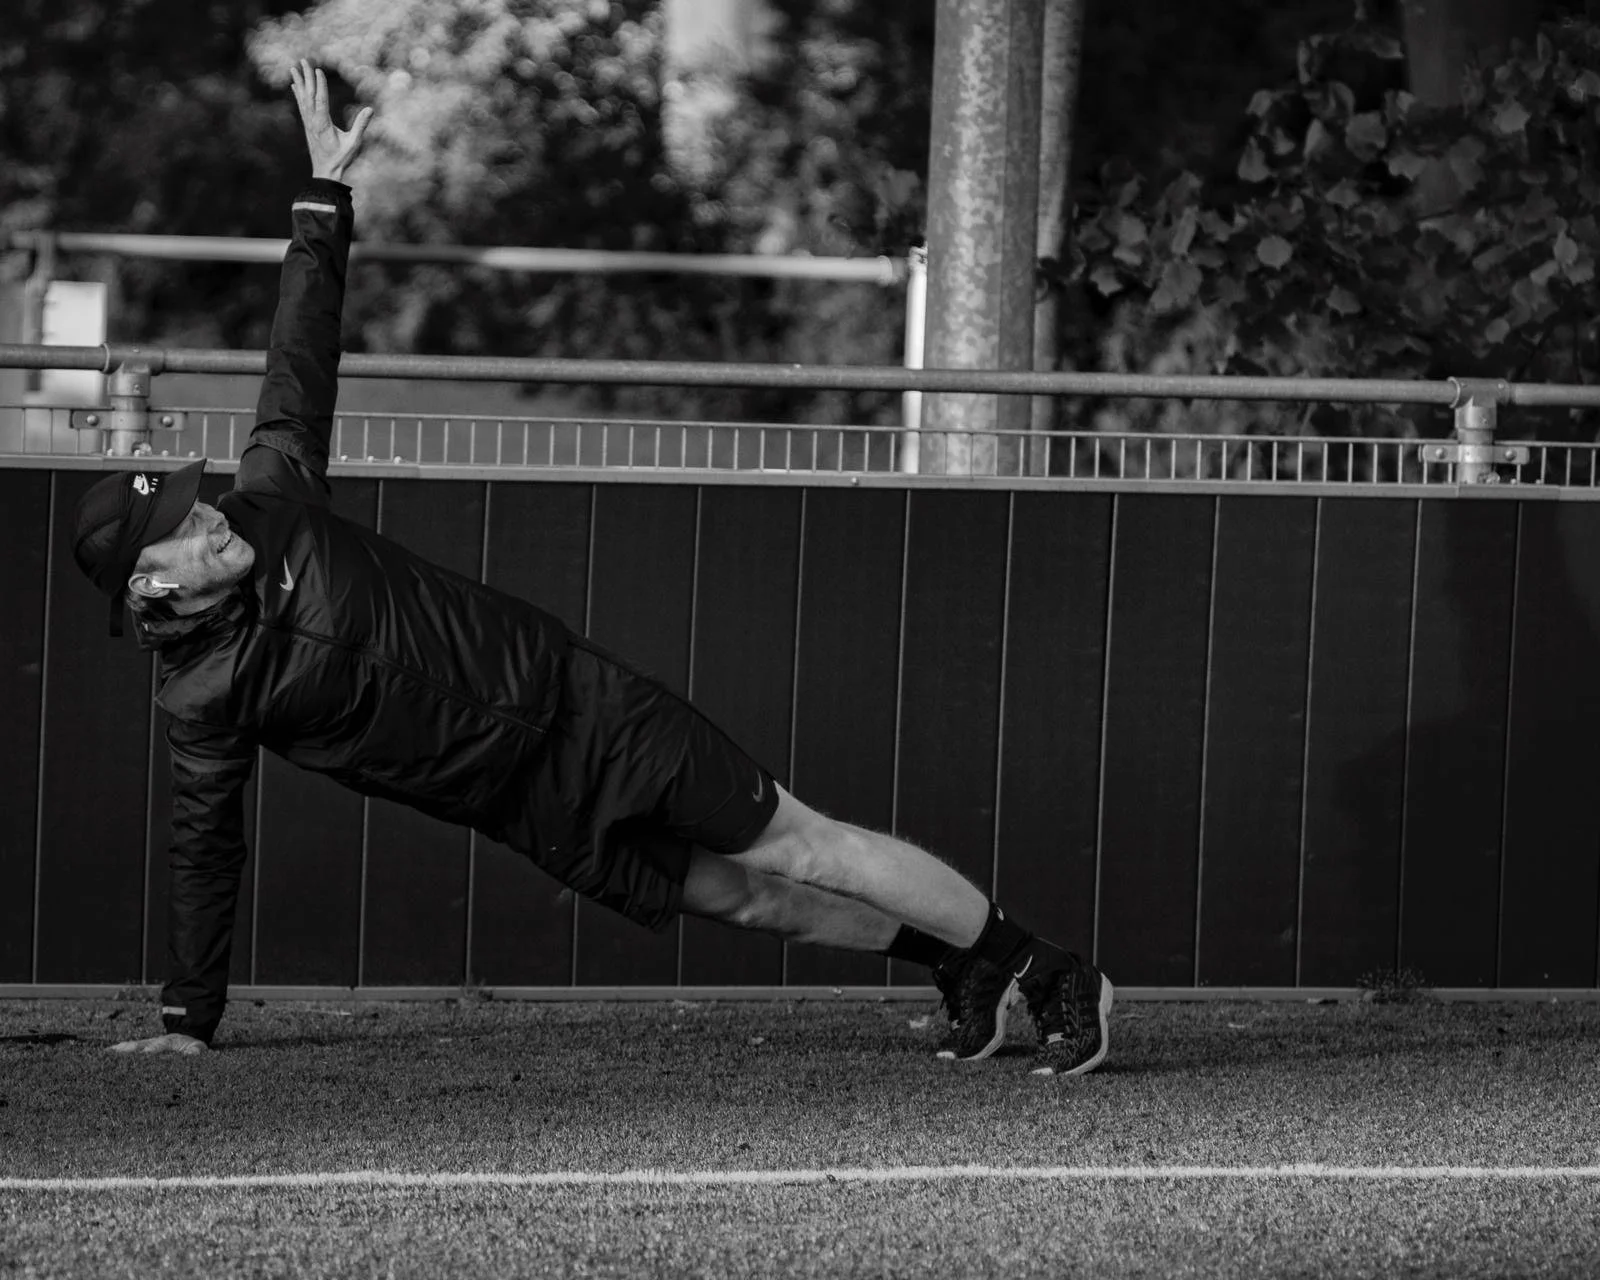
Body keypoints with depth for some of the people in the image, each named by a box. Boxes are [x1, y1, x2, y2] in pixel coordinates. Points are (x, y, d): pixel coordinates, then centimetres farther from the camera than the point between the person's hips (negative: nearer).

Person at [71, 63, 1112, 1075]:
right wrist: (187, 1021, -4)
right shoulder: (201, 695, -11)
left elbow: (302, 366, 3)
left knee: (799, 852, 0)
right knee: (744, 896, 3)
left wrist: (325, 197, 4)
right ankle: (968, 966, 22)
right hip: (535, 812, -1)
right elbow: (206, 849, -4)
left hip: (574, 700, 1)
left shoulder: (270, 504, -6)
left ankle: (1051, 974, 8)